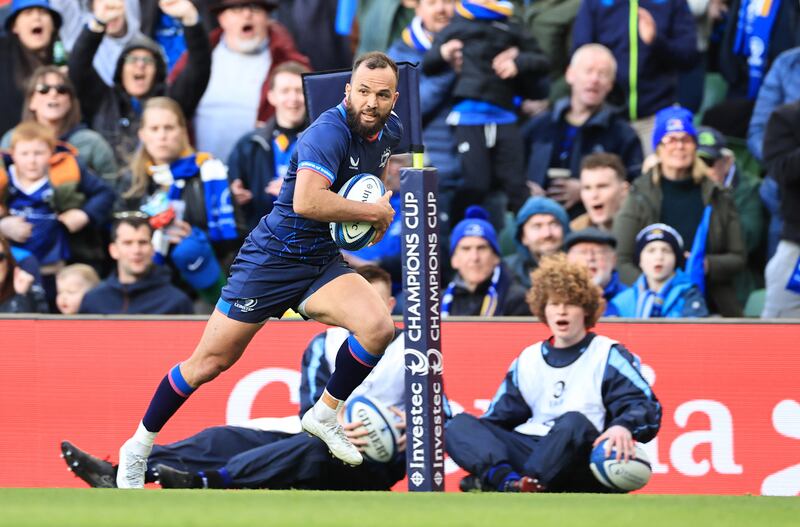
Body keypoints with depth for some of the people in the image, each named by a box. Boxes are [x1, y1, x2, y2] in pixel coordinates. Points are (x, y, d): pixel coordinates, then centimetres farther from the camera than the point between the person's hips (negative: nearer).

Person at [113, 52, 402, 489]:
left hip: (323, 263, 6)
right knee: (211, 361, 1)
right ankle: (140, 446, 21)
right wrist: (375, 212, -28)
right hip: (272, 256, -6)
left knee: (378, 327, -21)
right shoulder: (329, 132, -24)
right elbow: (306, 201, -40)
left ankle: (325, 415, 3)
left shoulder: (390, 131, 0)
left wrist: (384, 208, 8)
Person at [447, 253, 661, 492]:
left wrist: (624, 426, -27)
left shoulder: (607, 356, 8)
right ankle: (509, 481, -44)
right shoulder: (528, 360, 23)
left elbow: (645, 405, -4)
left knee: (573, 422, -37)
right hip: (528, 451, 5)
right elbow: (499, 417, 23)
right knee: (460, 425, -13)